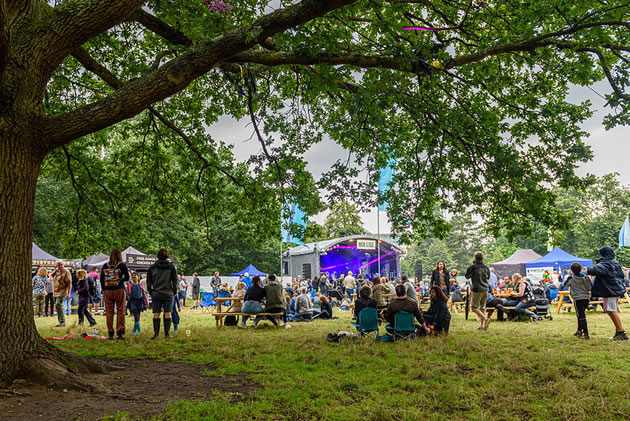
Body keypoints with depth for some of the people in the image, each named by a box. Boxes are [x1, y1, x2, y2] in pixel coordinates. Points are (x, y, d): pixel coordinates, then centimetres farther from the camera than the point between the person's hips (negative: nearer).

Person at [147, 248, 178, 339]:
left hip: (156, 294, 1)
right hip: (168, 294, -1)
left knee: (156, 314, 4)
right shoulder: (171, 266, 0)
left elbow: (148, 282, 5)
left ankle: (156, 333, 2)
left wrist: (150, 292, 14)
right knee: (167, 314, 2)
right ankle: (167, 333, 0)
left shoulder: (152, 267, 3)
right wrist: (175, 292, 12)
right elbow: (175, 281, 2)